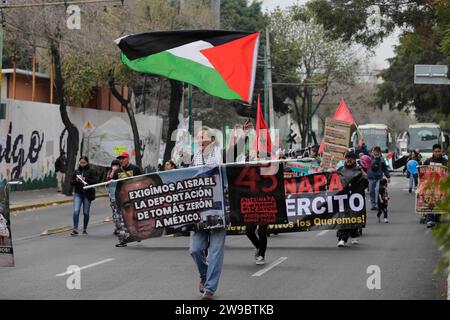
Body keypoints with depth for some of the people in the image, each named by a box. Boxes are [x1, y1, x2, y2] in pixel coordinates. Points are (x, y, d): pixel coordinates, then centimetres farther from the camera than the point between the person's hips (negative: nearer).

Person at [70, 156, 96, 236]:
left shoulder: (91, 171, 2)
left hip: (87, 194, -2)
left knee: (86, 212, 4)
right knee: (76, 211, -13)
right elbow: (72, 182, 10)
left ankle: (84, 229, 19)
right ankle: (75, 229, -13)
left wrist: (85, 179, -20)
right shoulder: (76, 171, 11)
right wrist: (76, 180, -11)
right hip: (78, 194, 2)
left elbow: (94, 181, -7)